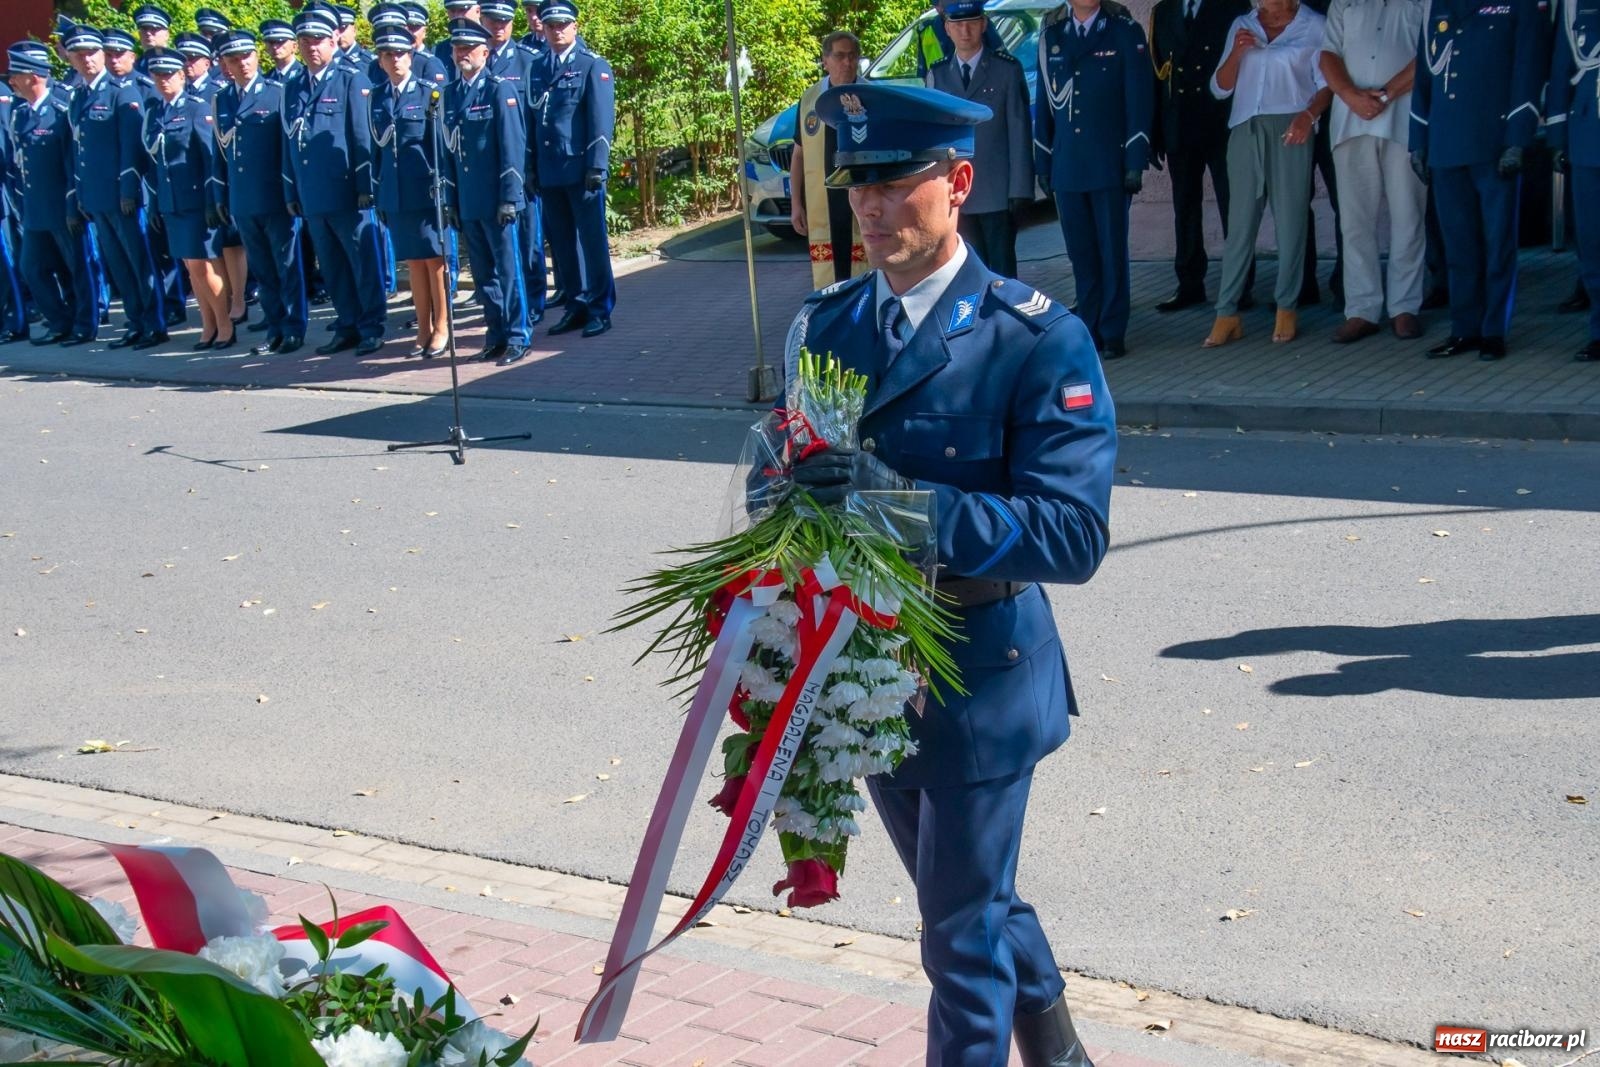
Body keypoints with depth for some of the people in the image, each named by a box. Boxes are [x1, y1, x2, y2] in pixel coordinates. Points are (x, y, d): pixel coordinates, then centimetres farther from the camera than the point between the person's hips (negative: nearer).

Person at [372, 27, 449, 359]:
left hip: (427, 191, -4)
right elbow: (376, 146, 12)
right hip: (394, 193, 4)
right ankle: (424, 330, 17)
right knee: (413, 262, 10)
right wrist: (377, 192, 9)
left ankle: (441, 329, 10)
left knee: (435, 260, 2)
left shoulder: (430, 92, -4)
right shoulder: (377, 97, 9)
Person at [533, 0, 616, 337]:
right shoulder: (538, 68, 13)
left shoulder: (593, 66, 0)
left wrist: (596, 166, -14)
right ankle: (576, 305, 17)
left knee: (592, 241, 0)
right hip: (549, 173, 5)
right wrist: (532, 168, 9)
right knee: (562, 243, 9)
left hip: (581, 169, -5)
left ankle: (600, 309, 6)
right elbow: (533, 120, 14)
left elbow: (602, 120, -6)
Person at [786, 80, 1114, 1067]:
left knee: (965, 929, 3)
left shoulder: (1040, 341, -16)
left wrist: (909, 499, -36)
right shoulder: (824, 326, 2)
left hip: (980, 672, -6)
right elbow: (786, 470, 9)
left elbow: (1075, 535, -24)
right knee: (967, 901, 24)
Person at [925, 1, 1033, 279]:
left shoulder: (1007, 69, -1)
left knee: (1002, 267, 3)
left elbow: (1019, 131, -4)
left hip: (997, 191, -3)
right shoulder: (938, 74, 8)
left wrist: (1020, 189, -9)